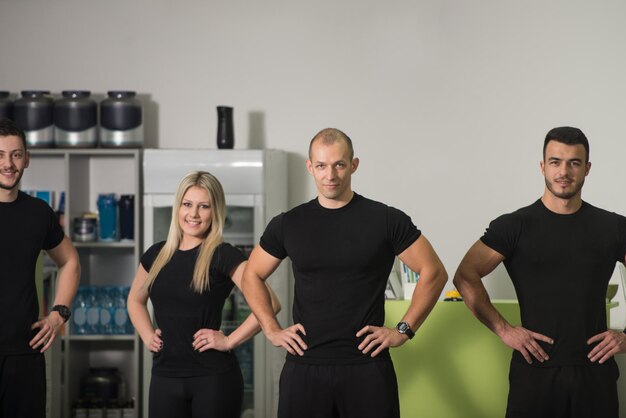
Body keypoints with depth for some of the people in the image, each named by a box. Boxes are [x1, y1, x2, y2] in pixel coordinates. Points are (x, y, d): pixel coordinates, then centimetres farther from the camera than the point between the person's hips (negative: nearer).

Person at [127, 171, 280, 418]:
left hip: (214, 377, -5)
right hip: (165, 376, 5)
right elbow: (135, 299, 26)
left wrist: (230, 341, -15)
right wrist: (147, 336, 10)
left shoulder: (223, 256, -8)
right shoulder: (156, 255, 8)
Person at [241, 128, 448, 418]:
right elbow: (253, 276, 18)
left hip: (367, 365, -2)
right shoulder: (288, 225, 6)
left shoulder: (386, 220, -1)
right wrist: (272, 330, 7)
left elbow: (433, 273, 3)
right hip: (303, 367, 2)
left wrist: (404, 331, -2)